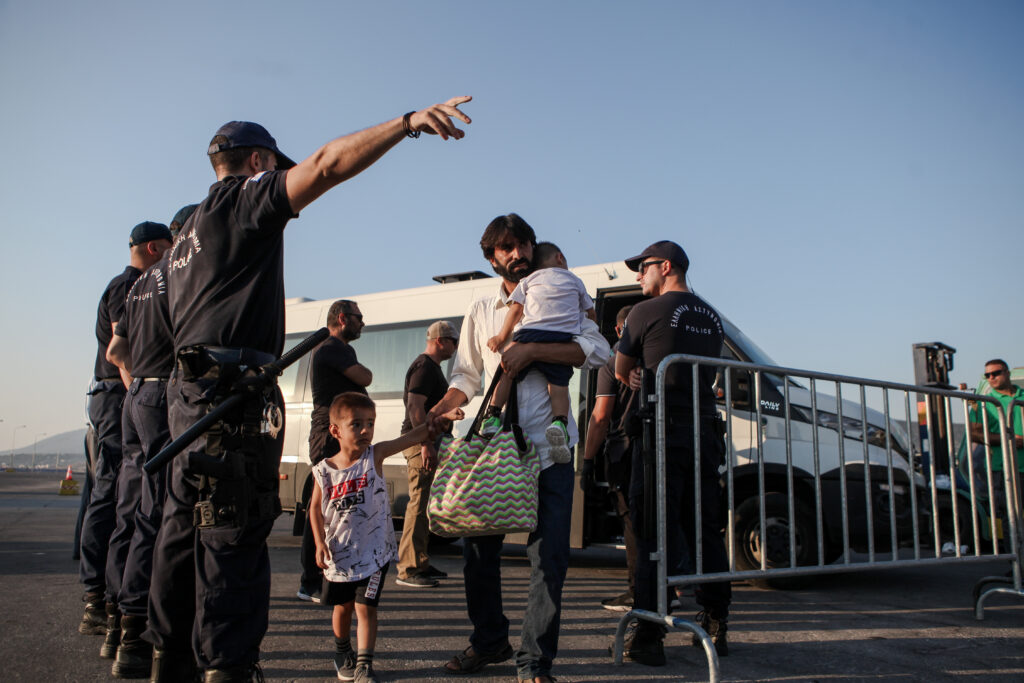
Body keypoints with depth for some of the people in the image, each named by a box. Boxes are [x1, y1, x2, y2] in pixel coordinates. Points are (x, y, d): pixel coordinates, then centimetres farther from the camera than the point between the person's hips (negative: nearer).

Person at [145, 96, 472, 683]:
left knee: (186, 532, 14)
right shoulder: (245, 200, -1)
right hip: (232, 395, -10)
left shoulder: (191, 231, 28)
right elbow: (326, 164, -16)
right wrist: (409, 122, -18)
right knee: (234, 538, -9)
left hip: (191, 392, 10)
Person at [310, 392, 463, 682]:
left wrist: (443, 417, -29)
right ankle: (342, 652, 43)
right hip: (339, 553, 2)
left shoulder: (375, 455, -12)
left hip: (373, 551, -2)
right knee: (342, 606, 19)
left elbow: (415, 435, -20)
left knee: (365, 607, -4)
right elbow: (316, 508, 2)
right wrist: (320, 542, -7)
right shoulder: (324, 470, -9)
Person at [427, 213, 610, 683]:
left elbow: (598, 350, -8)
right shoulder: (481, 312, 14)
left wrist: (530, 349, -18)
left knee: (548, 556, -3)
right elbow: (466, 377, 17)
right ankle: (489, 641, 27)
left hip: (548, 450, -2)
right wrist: (432, 417, 1)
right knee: (478, 547, 6)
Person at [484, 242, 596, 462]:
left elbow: (516, 309, 11)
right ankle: (559, 422, -24)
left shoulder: (529, 279, 21)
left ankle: (493, 416, 1)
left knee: (507, 372, 10)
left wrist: (502, 337, 15)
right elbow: (590, 313, 30)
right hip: (563, 338, 0)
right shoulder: (575, 281, 25)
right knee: (558, 384, -2)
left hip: (530, 332, 0)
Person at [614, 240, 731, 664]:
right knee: (706, 532, 13)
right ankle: (716, 627, 20)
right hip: (706, 433, 6)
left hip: (663, 434, -6)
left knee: (655, 533, -3)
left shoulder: (647, 312, -4)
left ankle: (649, 638, 0)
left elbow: (621, 372, 6)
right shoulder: (711, 318, 16)